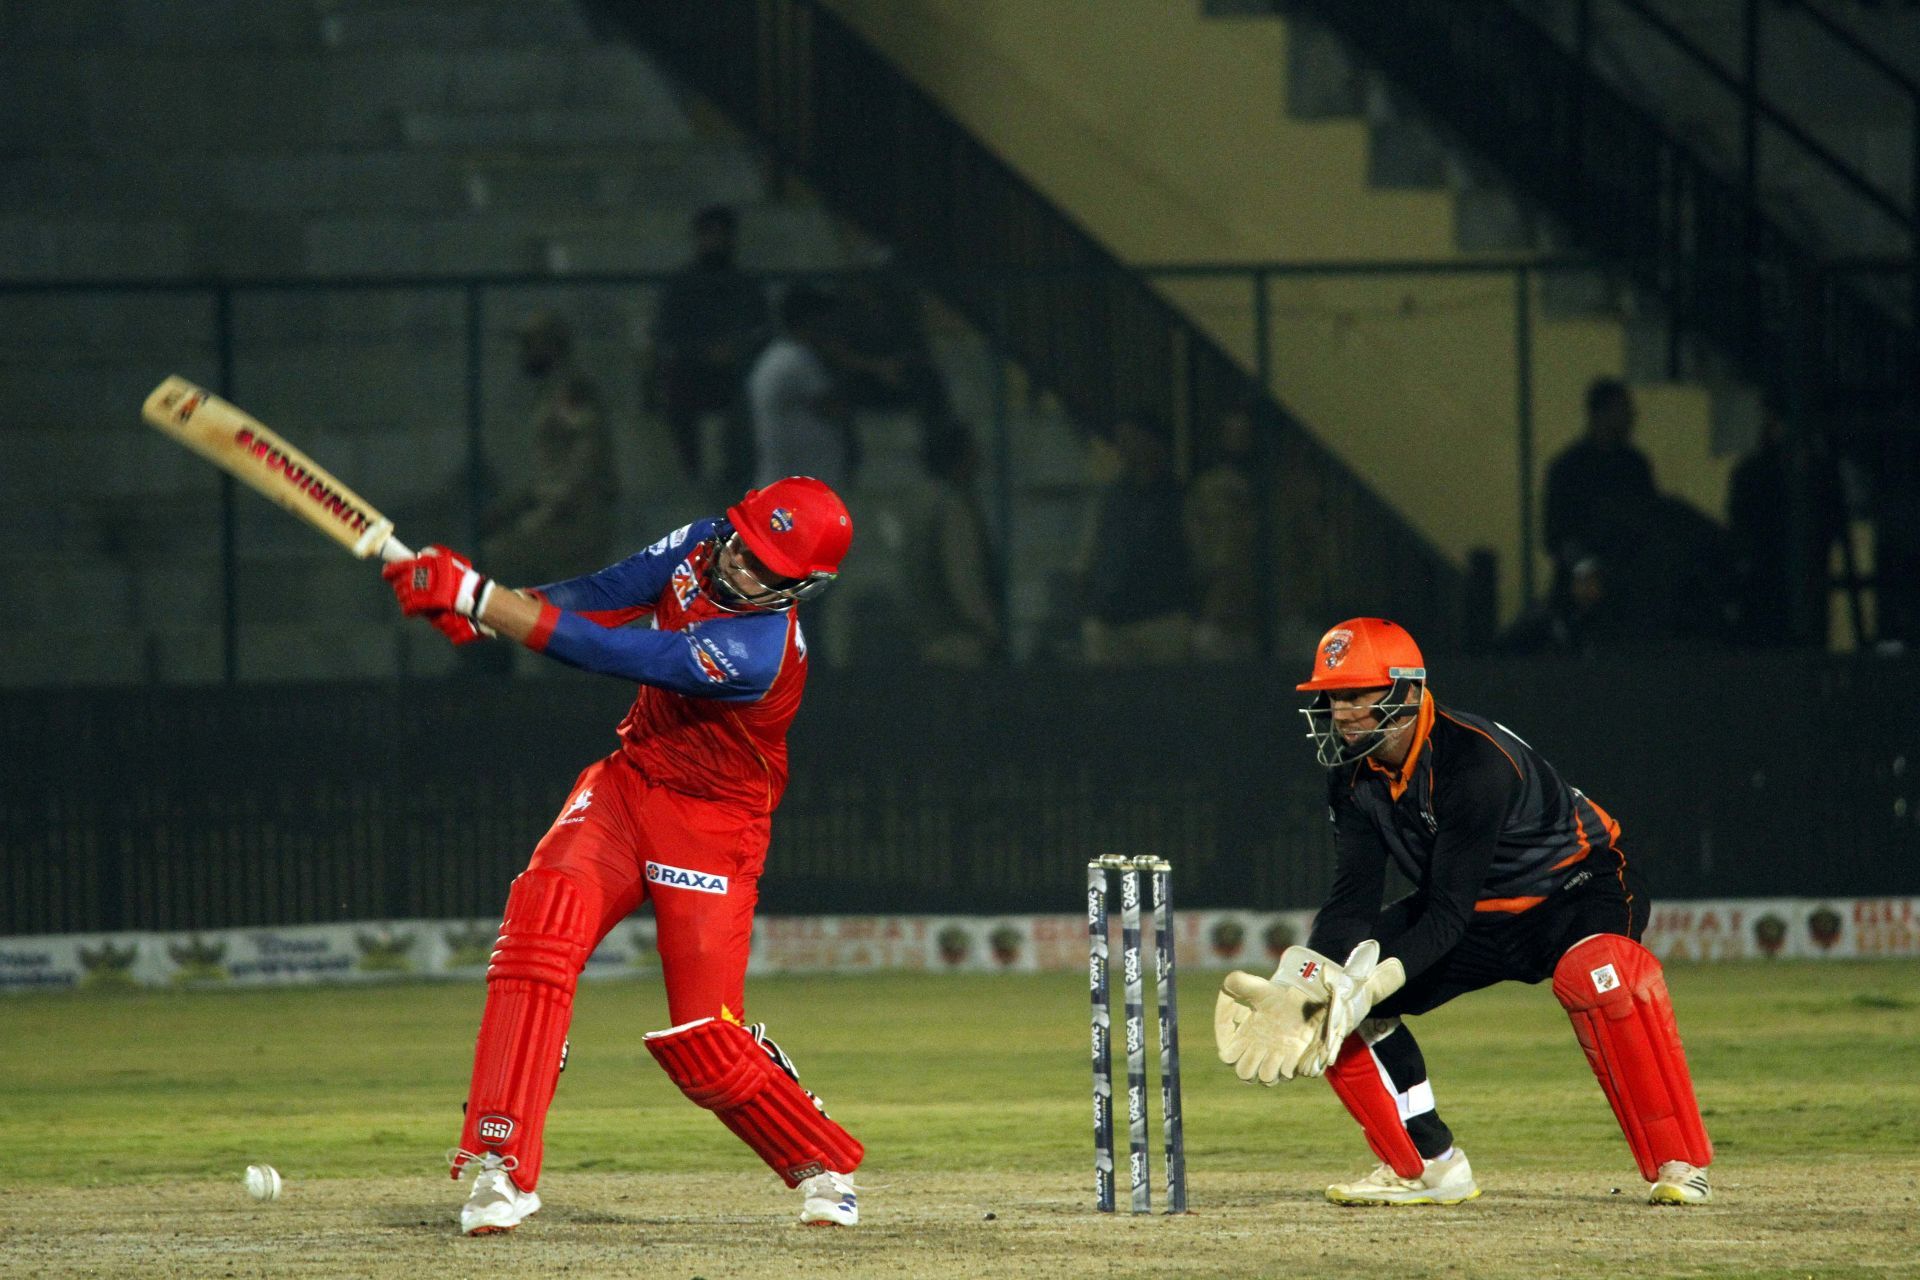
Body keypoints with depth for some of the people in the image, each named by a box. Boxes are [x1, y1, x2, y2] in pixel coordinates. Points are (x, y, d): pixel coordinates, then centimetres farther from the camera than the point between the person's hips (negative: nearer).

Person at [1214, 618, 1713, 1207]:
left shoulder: (1473, 760, -31)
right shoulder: (1355, 775, -8)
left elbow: (1448, 912, -32)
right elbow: (1353, 899, -14)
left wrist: (1375, 983, -43)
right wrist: (1304, 988, -31)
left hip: (1577, 888, -8)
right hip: (1482, 915, 8)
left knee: (1595, 971, -41)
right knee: (1331, 989, -8)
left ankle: (1677, 1163, -31)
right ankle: (1426, 1167, 4)